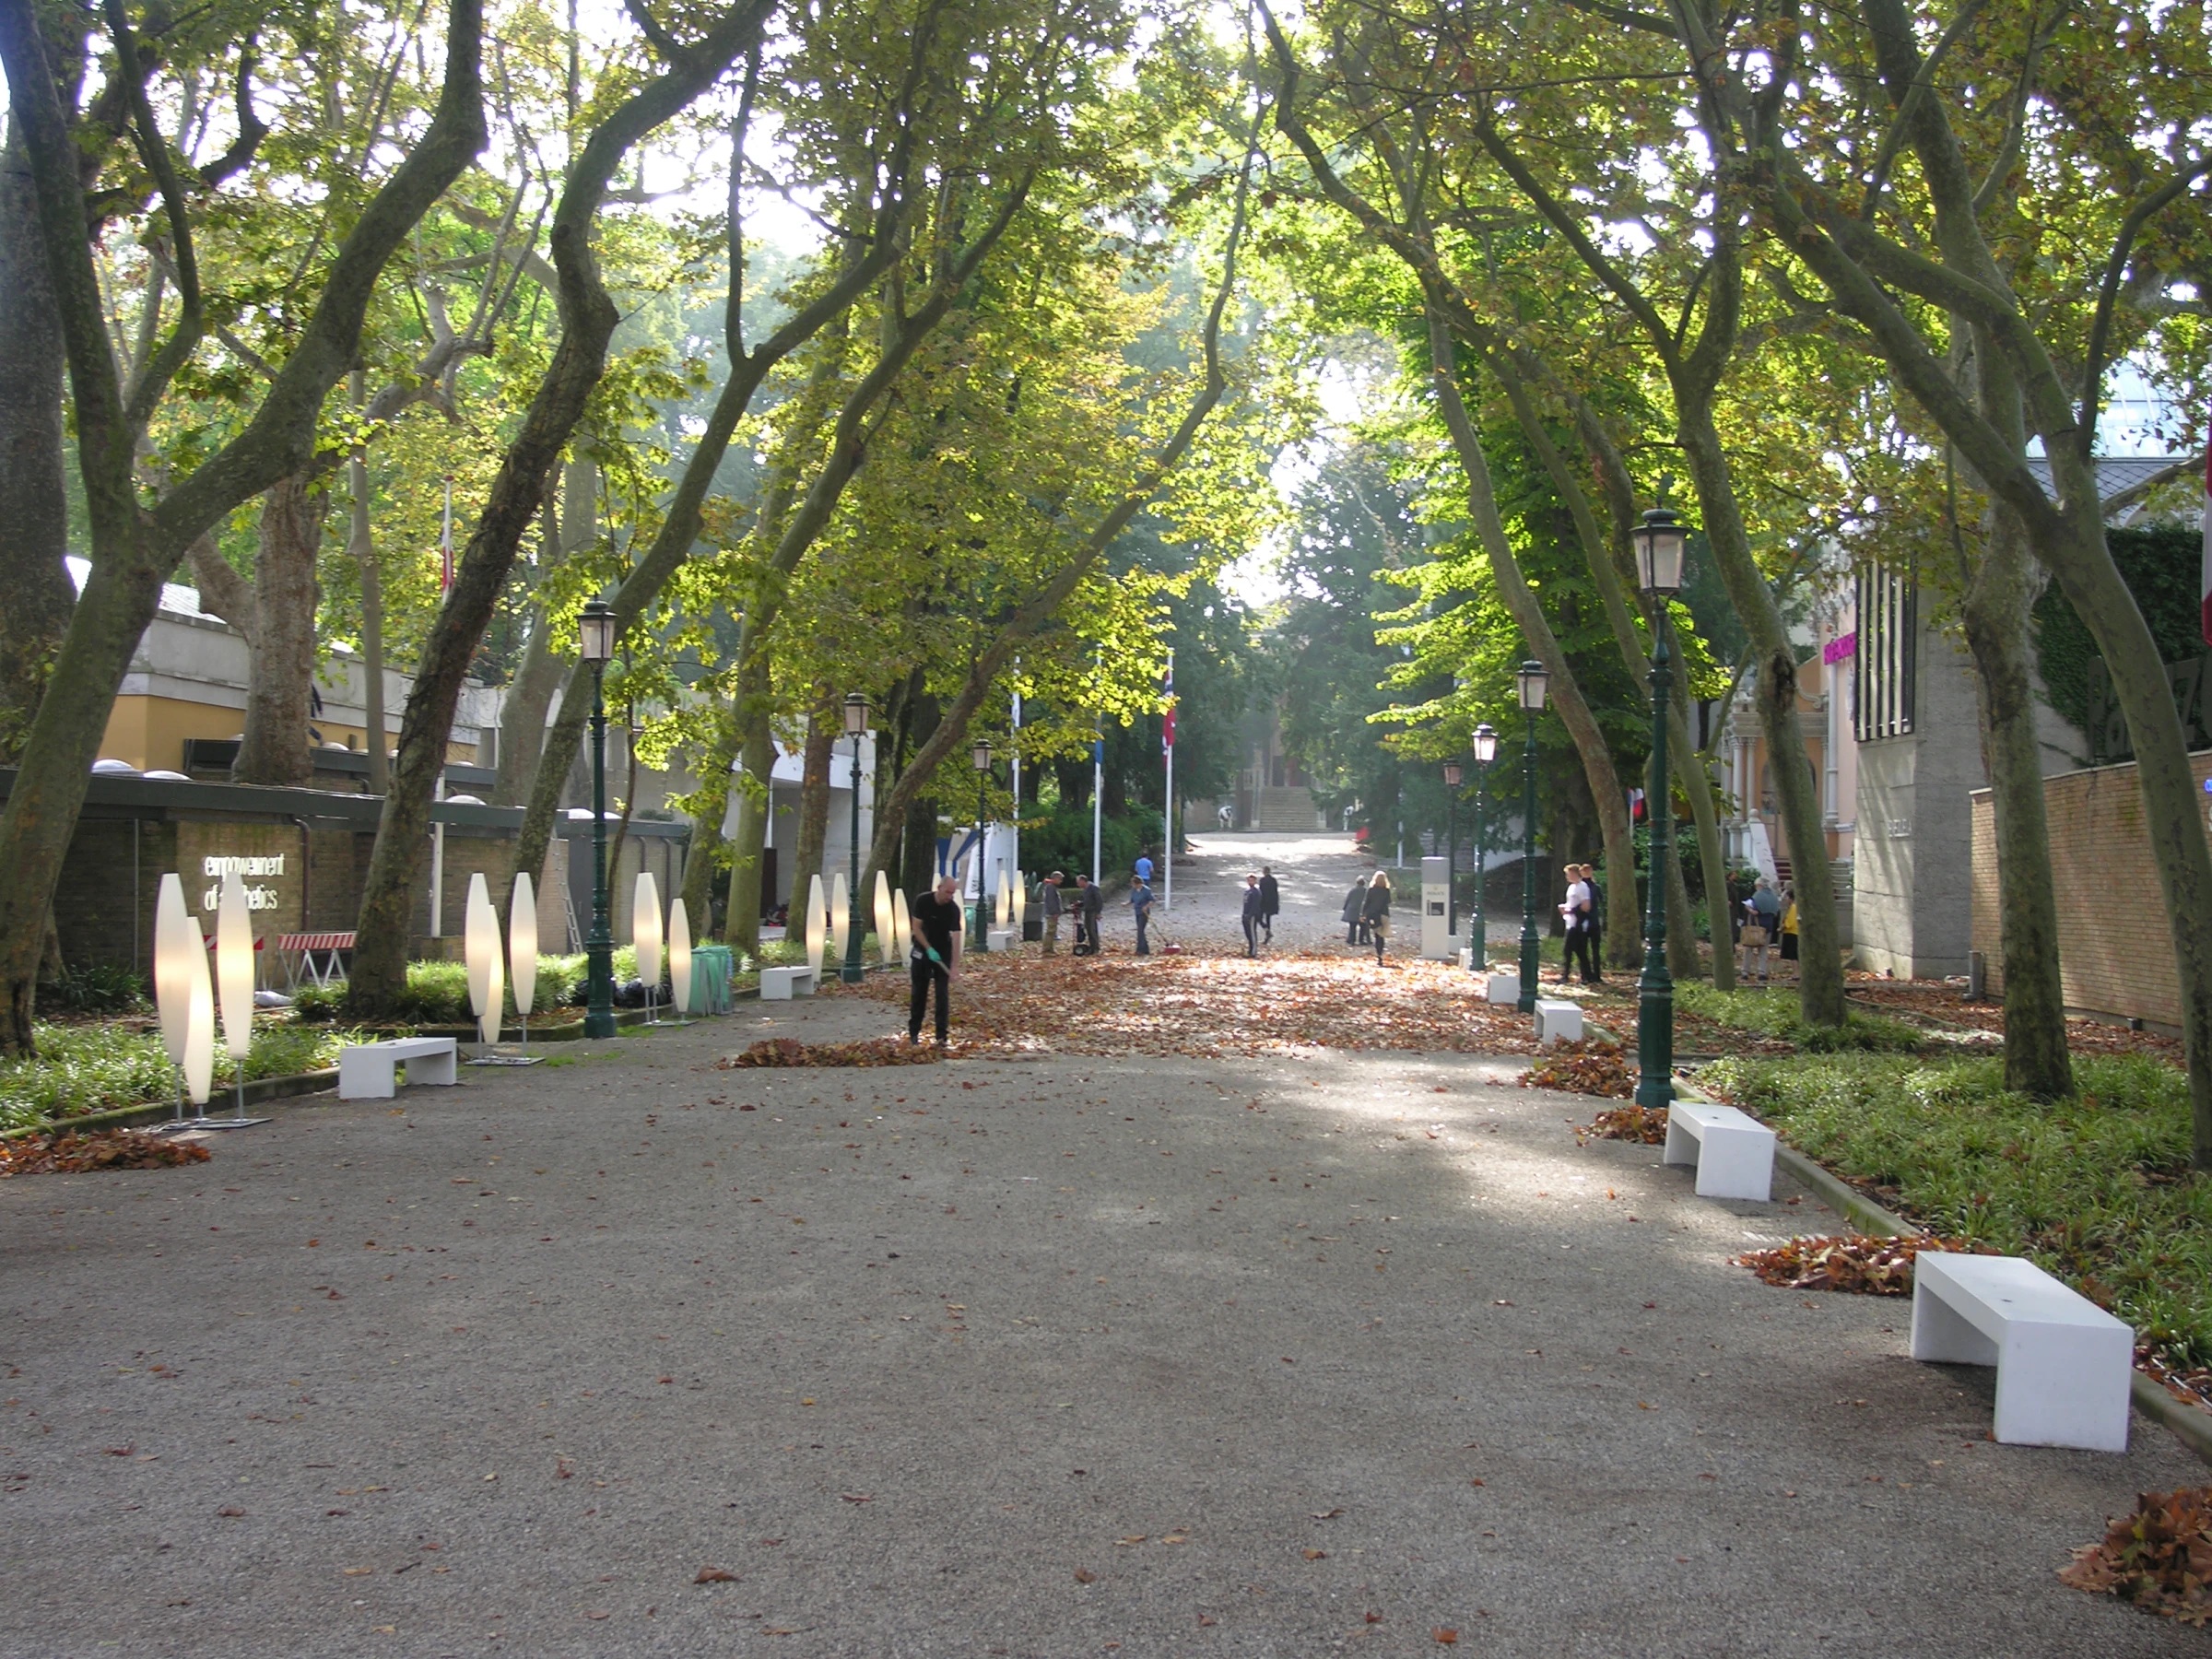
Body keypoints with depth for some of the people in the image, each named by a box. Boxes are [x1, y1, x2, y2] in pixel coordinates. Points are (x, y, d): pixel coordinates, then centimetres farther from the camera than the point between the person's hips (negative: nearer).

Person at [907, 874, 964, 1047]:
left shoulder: (954, 909, -20)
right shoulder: (923, 901, -17)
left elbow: (956, 937, -25)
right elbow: (917, 928, -11)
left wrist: (955, 966, -32)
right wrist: (929, 949, -21)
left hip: (943, 953, 0)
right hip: (922, 950, 1)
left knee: (942, 993, -6)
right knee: (919, 993, 5)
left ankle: (941, 1035, -6)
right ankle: (913, 1032, 16)